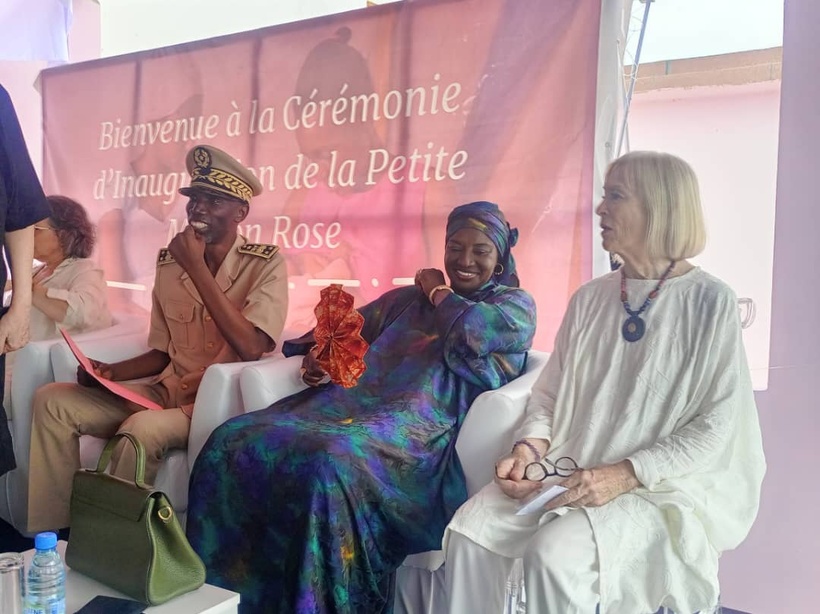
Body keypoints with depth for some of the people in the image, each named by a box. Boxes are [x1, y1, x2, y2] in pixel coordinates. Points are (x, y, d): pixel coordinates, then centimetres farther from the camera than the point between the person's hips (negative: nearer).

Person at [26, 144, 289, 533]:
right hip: (168, 392, 7)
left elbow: (250, 349, -24)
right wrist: (112, 372, -5)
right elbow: (162, 353, 15)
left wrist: (196, 268, -21)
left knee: (140, 428, -33)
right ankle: (49, 534, 3)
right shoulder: (169, 263, 6)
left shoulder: (266, 263, -10)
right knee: (52, 400, -2)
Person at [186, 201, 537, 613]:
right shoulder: (405, 299, 26)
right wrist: (315, 360, 5)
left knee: (329, 461, -36)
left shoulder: (516, 306, 12)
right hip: (353, 403, 6)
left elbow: (469, 331, -10)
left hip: (420, 428, -5)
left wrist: (437, 291, 8)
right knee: (233, 440, -17)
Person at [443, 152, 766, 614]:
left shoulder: (709, 301, -6)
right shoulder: (589, 298, 10)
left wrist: (625, 475, -20)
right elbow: (550, 393, 11)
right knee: (470, 529, -18)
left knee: (554, 552, -30)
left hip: (663, 488, -4)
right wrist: (529, 449, -9)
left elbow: (719, 423, -10)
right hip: (570, 472, 5)